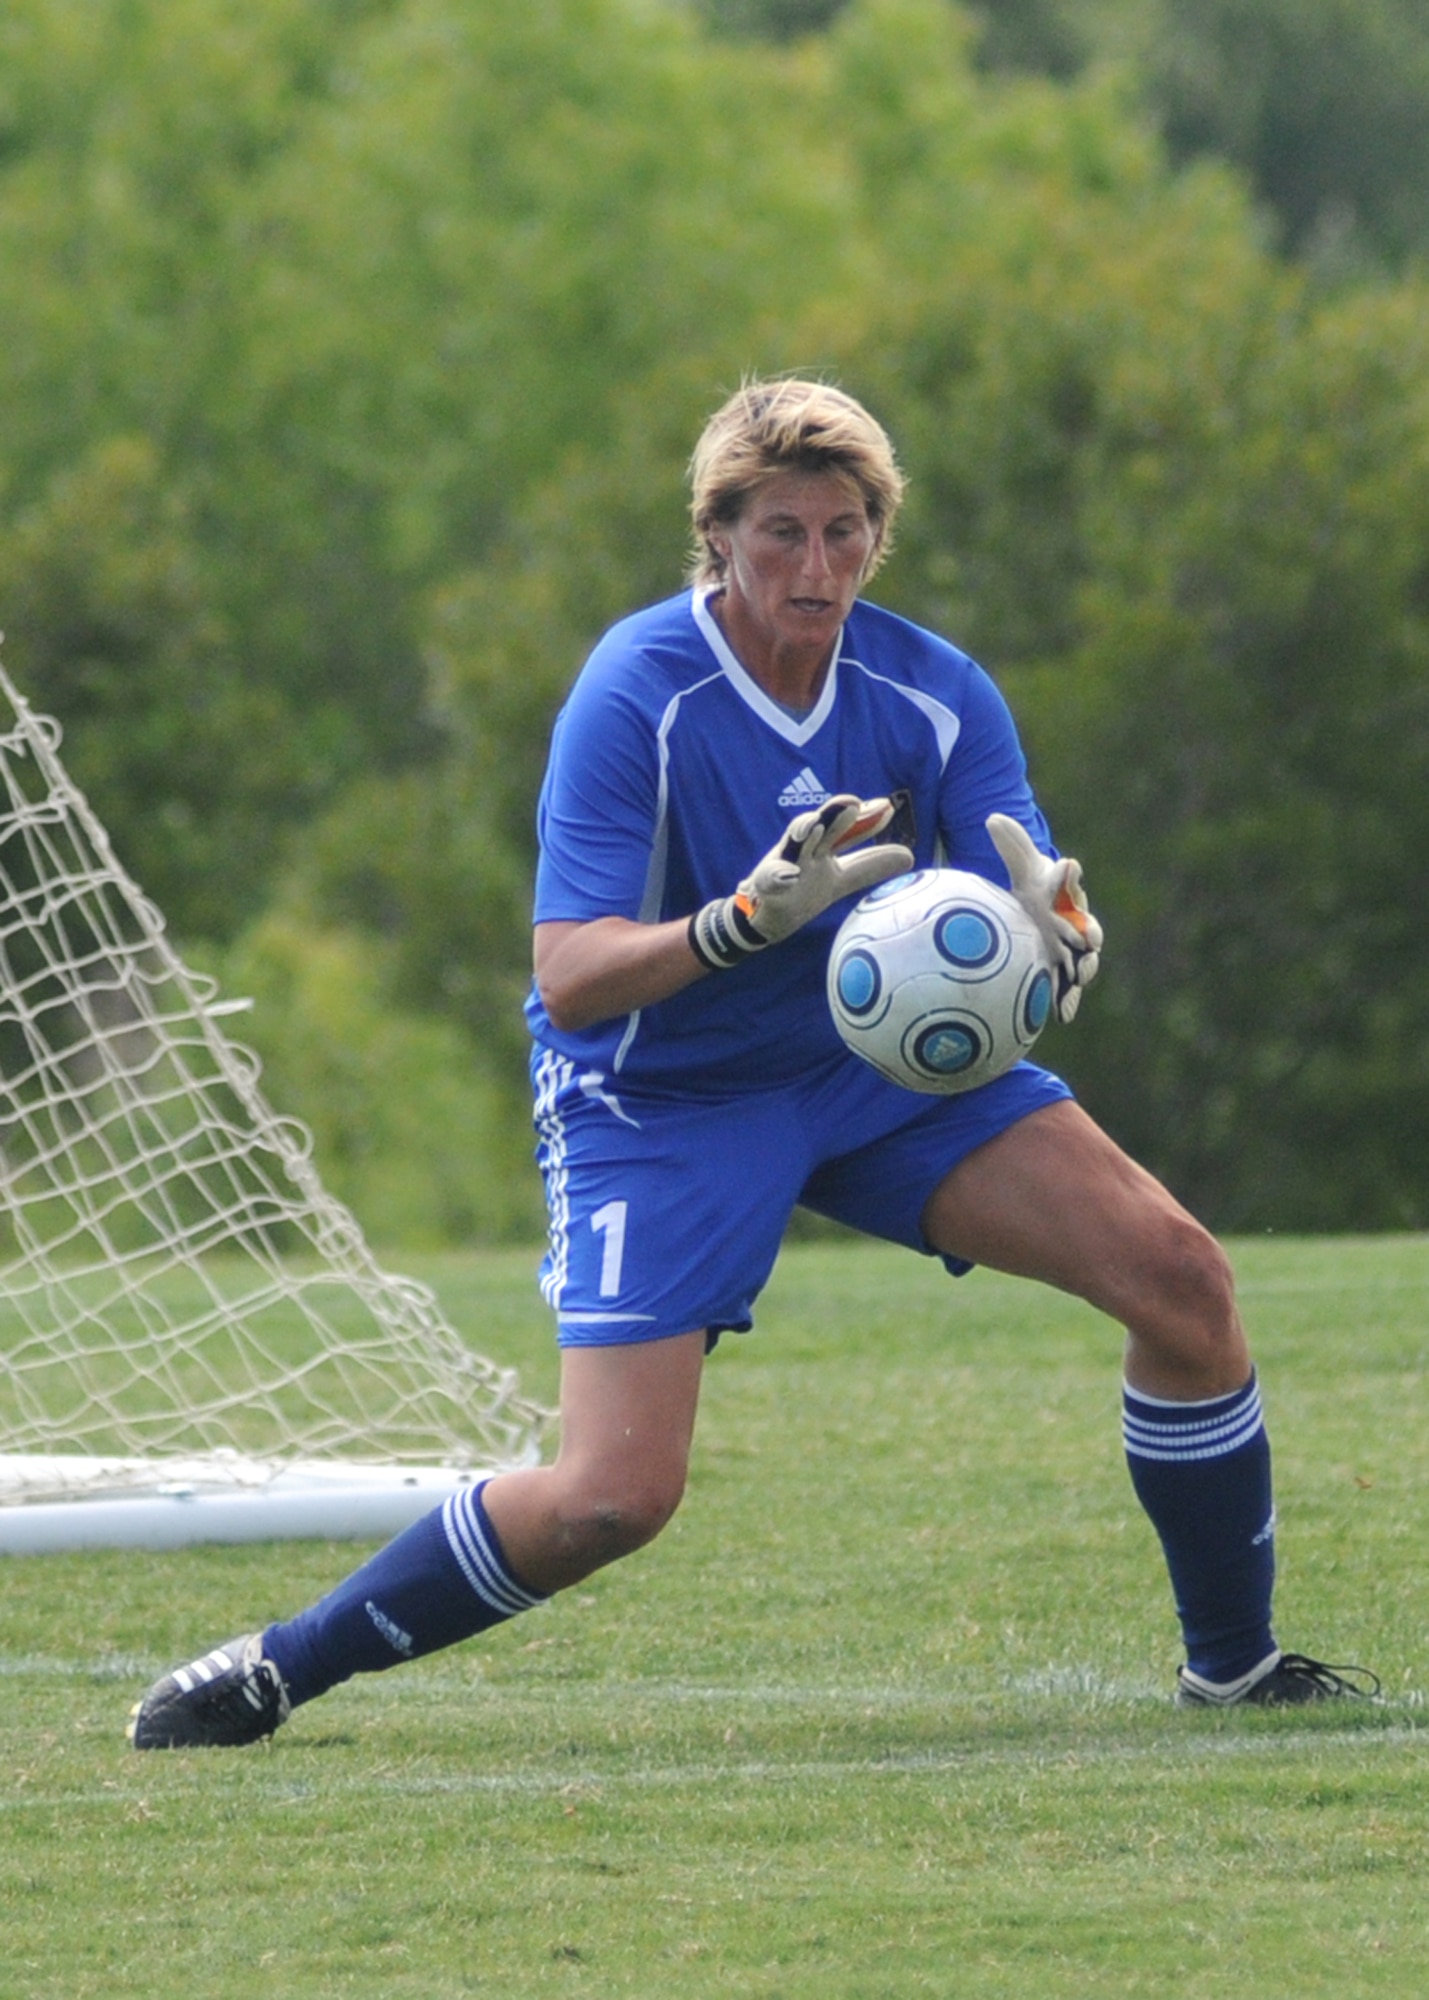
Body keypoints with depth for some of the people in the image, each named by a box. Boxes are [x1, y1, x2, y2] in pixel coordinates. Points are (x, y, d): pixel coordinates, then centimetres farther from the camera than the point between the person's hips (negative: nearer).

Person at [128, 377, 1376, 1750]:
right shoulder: (637, 694, -22)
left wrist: (1057, 938, -37)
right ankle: (280, 1669, 2)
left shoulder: (935, 695, -10)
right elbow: (569, 981, -27)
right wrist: (753, 917, -43)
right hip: (657, 1100, -4)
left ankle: (1232, 1662, 9)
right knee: (614, 1496, -19)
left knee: (1179, 1279, -11)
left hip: (881, 1064, 4)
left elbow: (1038, 915, -12)